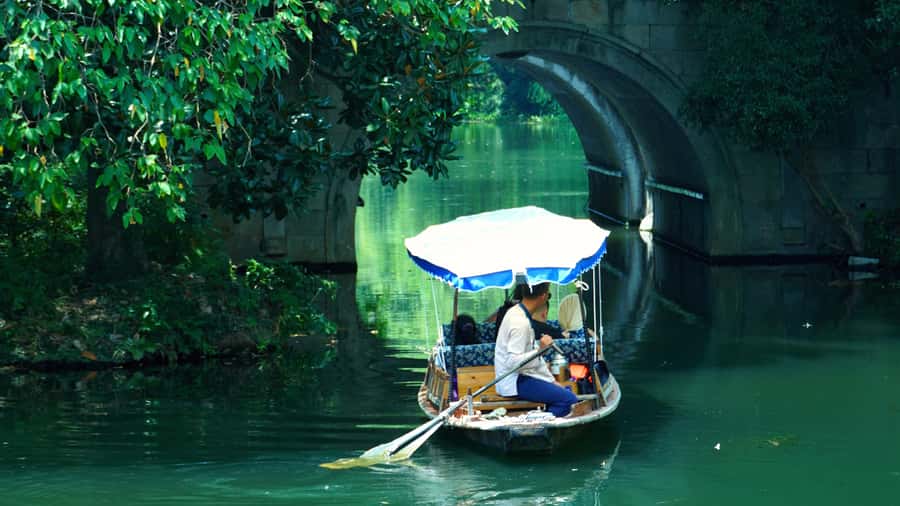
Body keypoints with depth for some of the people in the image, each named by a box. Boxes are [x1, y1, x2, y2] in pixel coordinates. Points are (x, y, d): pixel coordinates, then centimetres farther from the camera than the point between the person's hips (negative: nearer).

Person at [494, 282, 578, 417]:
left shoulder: (516, 312, 8)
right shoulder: (521, 323, -22)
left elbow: (531, 355, 16)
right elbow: (513, 362, -27)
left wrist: (551, 380, 15)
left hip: (516, 377, 10)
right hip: (515, 382, -10)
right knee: (569, 400, -17)